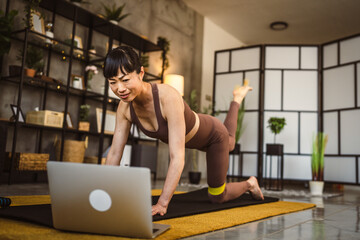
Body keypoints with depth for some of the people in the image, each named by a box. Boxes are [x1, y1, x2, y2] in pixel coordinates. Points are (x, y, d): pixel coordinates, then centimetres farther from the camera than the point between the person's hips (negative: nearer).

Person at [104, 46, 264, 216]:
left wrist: (162, 204, -49)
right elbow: (114, 153, -18)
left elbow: (178, 158, -47)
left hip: (213, 135, -6)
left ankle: (249, 184, 39)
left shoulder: (168, 96, -45)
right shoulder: (125, 107, -25)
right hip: (193, 140, 6)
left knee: (217, 197, 10)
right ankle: (237, 98, 62)